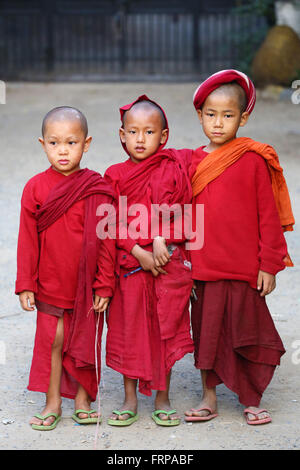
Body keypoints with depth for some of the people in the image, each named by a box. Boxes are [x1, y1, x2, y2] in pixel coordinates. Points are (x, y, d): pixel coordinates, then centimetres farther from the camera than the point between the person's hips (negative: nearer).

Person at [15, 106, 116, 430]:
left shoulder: (97, 190, -7)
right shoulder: (35, 188, -3)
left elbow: (106, 241, -3)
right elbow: (27, 240, 1)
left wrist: (104, 284, -3)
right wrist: (26, 285, 0)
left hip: (87, 288, 0)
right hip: (50, 285, 1)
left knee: (85, 343, 9)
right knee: (52, 341, 5)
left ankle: (82, 402, 25)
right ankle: (52, 404, 19)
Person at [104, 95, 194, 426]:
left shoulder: (173, 169, 1)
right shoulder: (115, 175, 2)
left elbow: (179, 213, -6)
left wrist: (161, 241, -18)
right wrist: (138, 252, -12)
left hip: (167, 262, 0)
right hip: (129, 263, 1)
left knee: (165, 331, 5)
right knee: (128, 330, 6)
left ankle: (162, 399, 17)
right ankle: (130, 399, 18)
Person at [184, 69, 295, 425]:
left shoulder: (254, 160, -5)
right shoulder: (192, 162, 4)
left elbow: (268, 215, -3)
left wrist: (269, 265, -4)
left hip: (245, 268, -3)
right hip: (203, 266, 3)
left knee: (245, 334, 5)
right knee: (207, 330, 12)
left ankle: (251, 401, 21)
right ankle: (209, 398, 26)